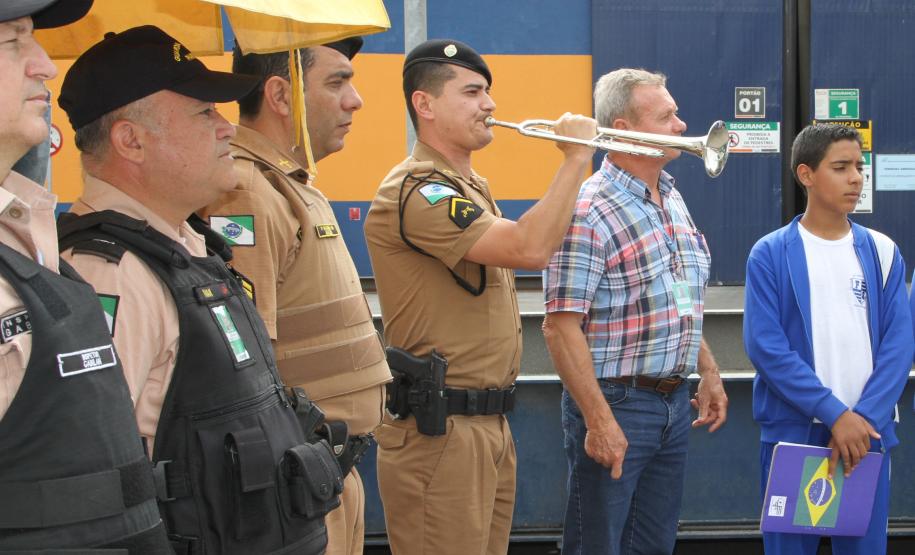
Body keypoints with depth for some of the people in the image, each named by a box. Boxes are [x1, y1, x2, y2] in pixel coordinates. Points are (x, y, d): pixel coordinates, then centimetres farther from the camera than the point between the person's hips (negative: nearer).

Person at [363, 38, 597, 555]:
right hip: (441, 432, -10)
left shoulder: (472, 187, 17)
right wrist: (577, 155, -18)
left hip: (492, 425, 10)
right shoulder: (416, 190, -17)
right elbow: (529, 248, -26)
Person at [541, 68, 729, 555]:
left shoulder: (672, 199, 10)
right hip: (616, 404, -8)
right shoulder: (588, 213, -17)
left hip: (674, 402, 8)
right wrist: (599, 421, -22)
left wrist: (708, 372, 19)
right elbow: (560, 328, -20)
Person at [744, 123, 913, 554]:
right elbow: (766, 346, -9)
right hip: (793, 432, -2)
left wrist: (864, 418, -12)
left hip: (867, 432, 2)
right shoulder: (770, 255, -2)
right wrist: (835, 414, -15)